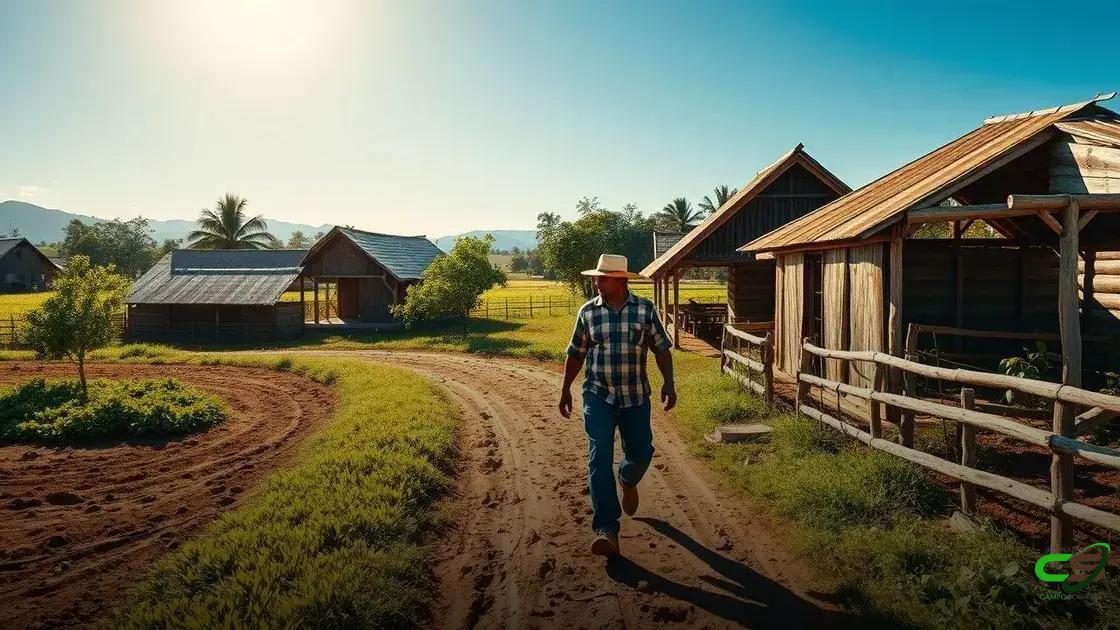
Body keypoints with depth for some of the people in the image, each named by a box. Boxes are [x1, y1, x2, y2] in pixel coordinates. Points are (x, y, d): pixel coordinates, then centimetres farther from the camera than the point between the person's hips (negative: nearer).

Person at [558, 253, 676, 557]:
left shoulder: (645, 309, -2)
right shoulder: (588, 311, 0)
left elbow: (661, 348, 2)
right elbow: (576, 353, 9)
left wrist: (669, 383, -8)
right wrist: (565, 389, 11)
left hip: (636, 396, 1)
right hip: (598, 395, 0)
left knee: (641, 452, 9)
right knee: (599, 457, -12)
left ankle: (628, 480, 47)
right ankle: (606, 530, -12)